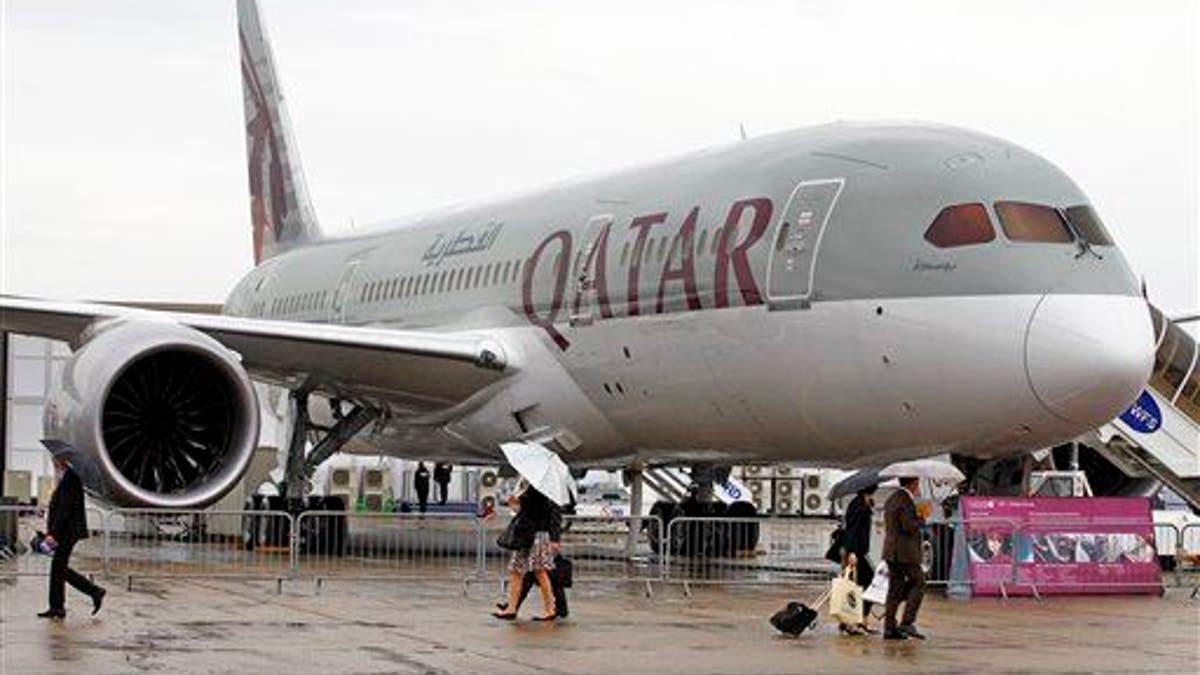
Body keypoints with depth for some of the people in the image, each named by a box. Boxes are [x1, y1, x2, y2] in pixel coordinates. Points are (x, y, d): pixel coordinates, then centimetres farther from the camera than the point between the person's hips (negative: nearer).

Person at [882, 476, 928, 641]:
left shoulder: (892, 499, 17)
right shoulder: (905, 500, -15)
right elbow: (910, 527, -21)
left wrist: (917, 518, 16)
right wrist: (921, 519, -3)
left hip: (891, 551, 10)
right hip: (905, 552, -10)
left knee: (895, 589, 10)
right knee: (918, 583, -2)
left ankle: (890, 628, 9)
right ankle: (907, 622, -8)